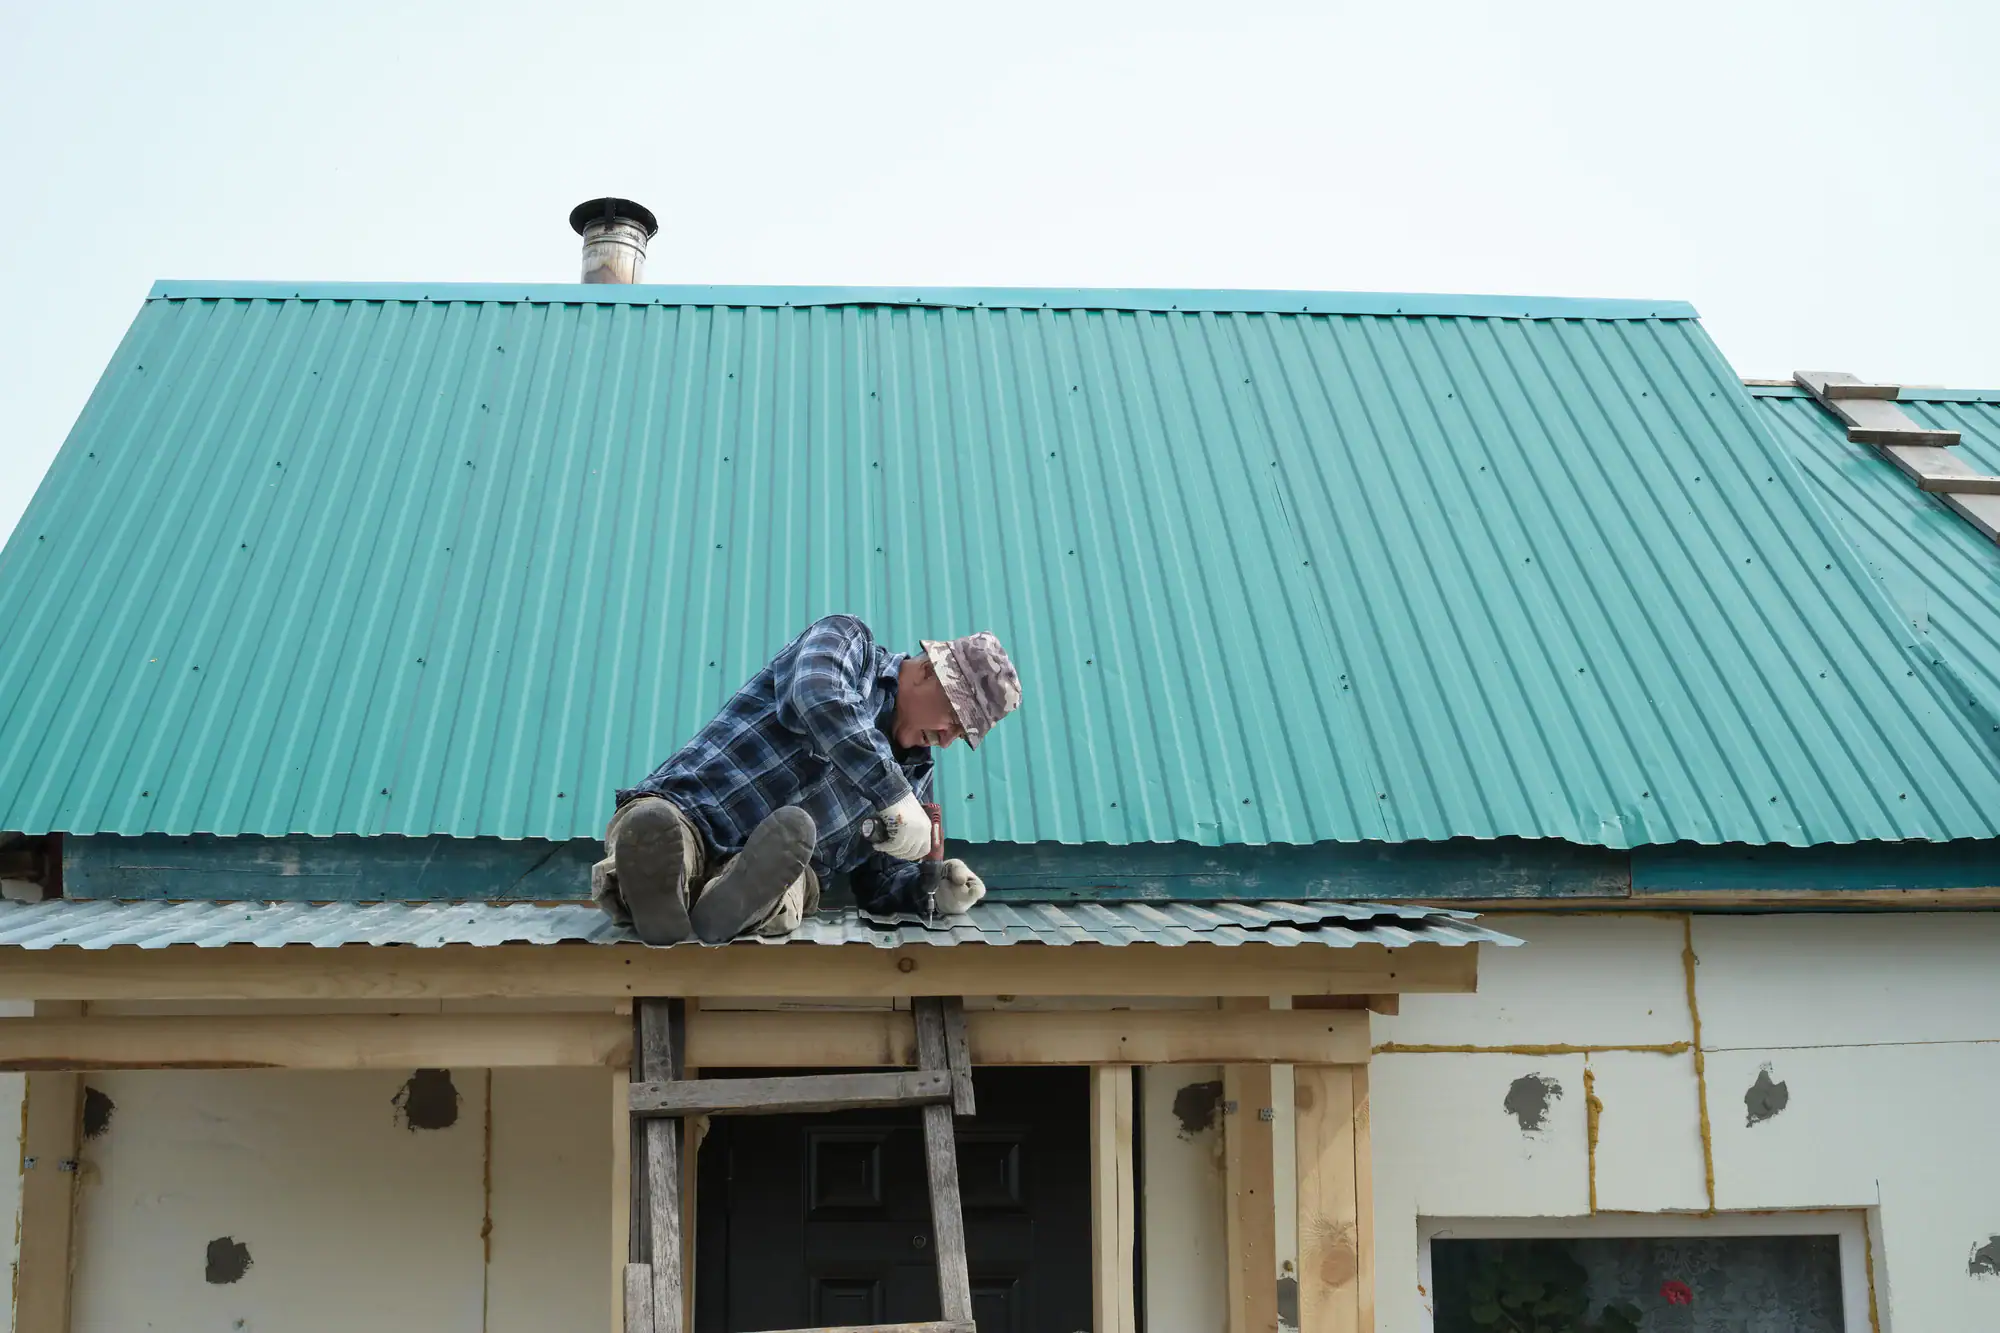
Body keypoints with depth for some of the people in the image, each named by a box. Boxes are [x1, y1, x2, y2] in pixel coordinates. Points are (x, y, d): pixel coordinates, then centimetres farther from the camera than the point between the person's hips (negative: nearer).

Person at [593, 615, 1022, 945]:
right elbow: (819, 699, -20)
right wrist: (894, 799, -23)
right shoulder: (847, 640, 5)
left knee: (792, 884, -34)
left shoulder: (914, 774, 23)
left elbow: (881, 882, 23)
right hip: (686, 809, -4)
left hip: (771, 863, 4)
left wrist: (933, 888, 0)